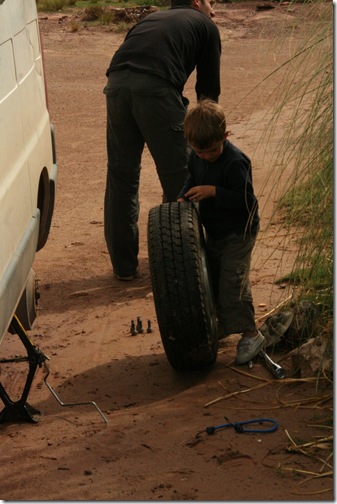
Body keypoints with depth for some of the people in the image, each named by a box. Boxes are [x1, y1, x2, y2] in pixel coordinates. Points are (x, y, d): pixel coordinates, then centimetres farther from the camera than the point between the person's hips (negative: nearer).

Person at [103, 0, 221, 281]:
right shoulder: (204, 25, 23)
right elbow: (209, 87, 23)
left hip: (117, 82, 5)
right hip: (156, 89, -5)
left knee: (121, 175, 14)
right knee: (177, 174, 7)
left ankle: (124, 265, 21)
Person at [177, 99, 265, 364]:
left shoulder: (236, 162, -26)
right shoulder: (197, 158, -3)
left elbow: (247, 199, -28)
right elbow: (193, 178, 17)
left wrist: (213, 191, -33)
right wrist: (183, 197, -4)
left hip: (239, 232, -8)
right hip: (214, 231, 8)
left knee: (233, 280, -13)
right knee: (211, 277, 14)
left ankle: (251, 334, -4)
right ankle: (224, 324, 31)